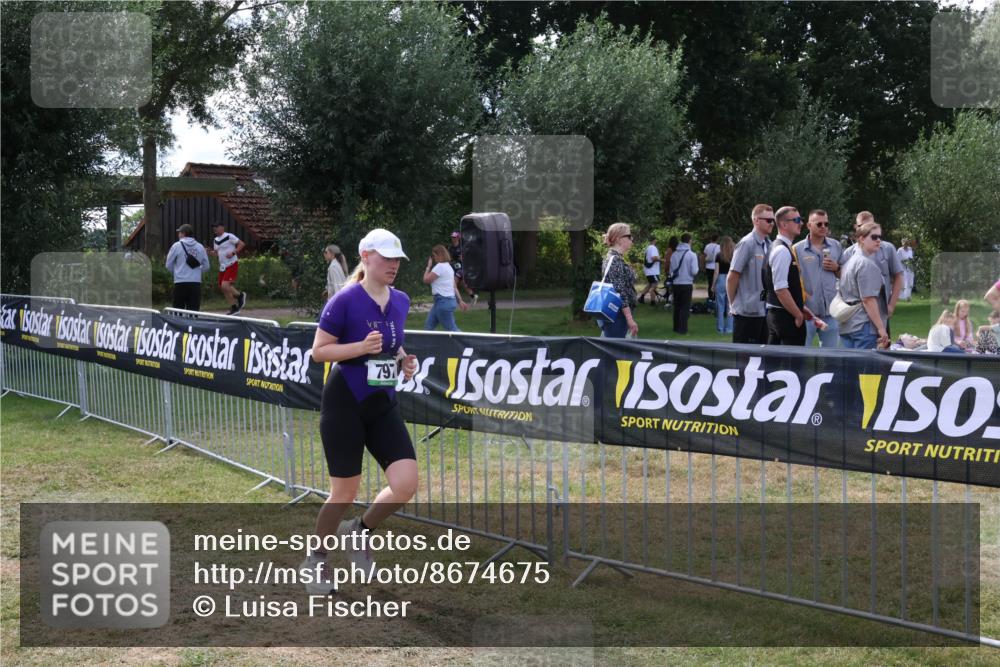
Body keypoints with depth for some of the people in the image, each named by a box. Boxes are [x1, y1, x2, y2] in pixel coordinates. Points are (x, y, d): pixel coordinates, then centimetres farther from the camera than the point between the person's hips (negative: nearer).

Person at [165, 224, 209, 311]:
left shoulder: (177, 246, -2)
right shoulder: (200, 247, 6)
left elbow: (169, 266, 5)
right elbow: (206, 266, 11)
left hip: (180, 283, -2)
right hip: (196, 283, 2)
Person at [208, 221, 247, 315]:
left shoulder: (229, 236, -11)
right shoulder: (215, 240, 12)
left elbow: (242, 244, -11)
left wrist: (233, 253, -21)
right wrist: (210, 252, 2)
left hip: (231, 265, -8)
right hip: (222, 266, 8)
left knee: (225, 286, -20)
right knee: (222, 288, 7)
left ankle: (240, 295, 6)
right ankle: (233, 307, 19)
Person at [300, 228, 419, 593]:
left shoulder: (401, 302, 5)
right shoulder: (344, 301, -14)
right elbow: (319, 351, -12)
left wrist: (403, 360, 1)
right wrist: (362, 347, -25)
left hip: (383, 406, 6)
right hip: (344, 406, -5)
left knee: (406, 484, -9)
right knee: (345, 494, 1)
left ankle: (358, 532, 19)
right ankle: (316, 558, 26)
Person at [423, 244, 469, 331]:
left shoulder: (440, 266, -14)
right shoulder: (448, 267, 16)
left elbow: (426, 280, -12)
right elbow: (454, 287, 17)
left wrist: (428, 266, 1)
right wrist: (460, 301, 17)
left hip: (443, 301, -11)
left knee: (451, 330, -7)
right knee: (428, 326, 13)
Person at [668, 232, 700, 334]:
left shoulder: (674, 254, 1)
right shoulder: (692, 255, -11)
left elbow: (671, 270, 6)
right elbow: (694, 271, -14)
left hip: (676, 283, 4)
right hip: (687, 284, -4)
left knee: (677, 306, 16)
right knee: (685, 307, 3)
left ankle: (676, 327, 20)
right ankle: (682, 328, -2)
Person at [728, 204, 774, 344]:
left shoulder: (770, 245, 9)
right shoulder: (747, 244, -11)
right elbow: (732, 277, -10)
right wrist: (733, 305, -3)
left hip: (765, 310, 7)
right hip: (748, 312, -7)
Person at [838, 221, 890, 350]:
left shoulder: (849, 262, 16)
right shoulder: (867, 264, -12)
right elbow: (868, 299, -17)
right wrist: (881, 328, -17)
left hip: (846, 325, 9)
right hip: (863, 325, -9)